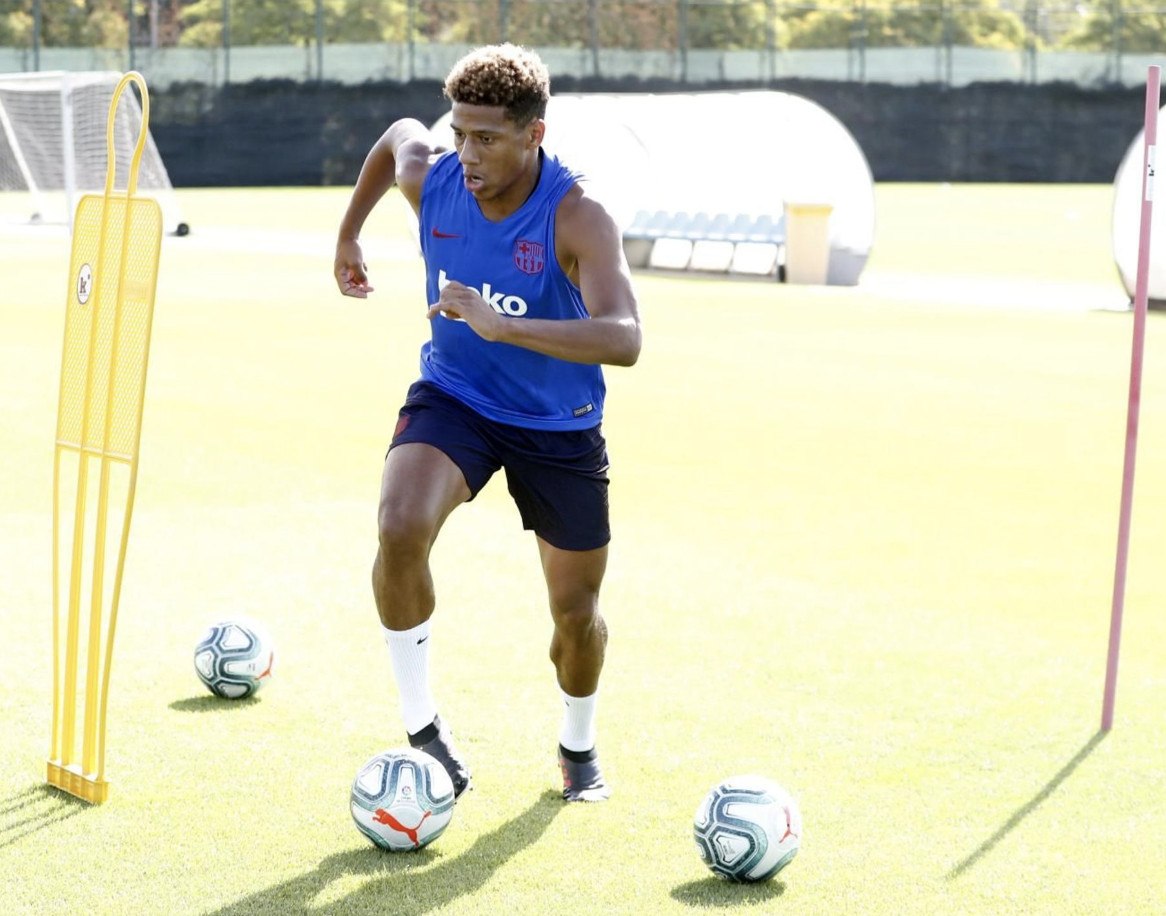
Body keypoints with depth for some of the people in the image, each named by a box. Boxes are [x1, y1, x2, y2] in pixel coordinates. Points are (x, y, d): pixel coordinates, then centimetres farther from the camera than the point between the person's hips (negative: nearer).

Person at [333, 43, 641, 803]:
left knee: (577, 612, 6)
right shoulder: (429, 178, -16)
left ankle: (579, 747, 39)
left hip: (559, 426, -2)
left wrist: (505, 326, -55)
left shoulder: (578, 217, -29)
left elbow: (623, 340, -44)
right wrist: (349, 234, 19)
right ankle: (422, 726, -12)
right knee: (400, 529, -29)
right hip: (454, 397, 2)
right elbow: (398, 133, 11)